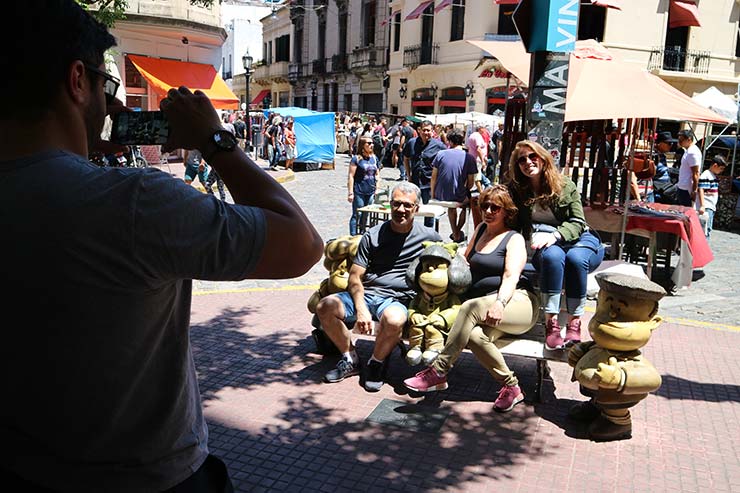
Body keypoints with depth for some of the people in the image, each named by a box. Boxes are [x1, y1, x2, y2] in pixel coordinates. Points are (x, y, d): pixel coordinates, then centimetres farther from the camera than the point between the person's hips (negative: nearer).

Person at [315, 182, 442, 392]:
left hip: (398, 299, -2)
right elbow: (355, 277, 3)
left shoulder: (428, 237, 7)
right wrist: (361, 310, -13)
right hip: (366, 294, 3)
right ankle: (350, 359, 1)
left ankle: (377, 363, -7)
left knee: (394, 320, -38)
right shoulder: (373, 236, 7)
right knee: (325, 307, -22)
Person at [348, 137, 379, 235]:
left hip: (370, 192, 6)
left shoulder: (374, 158, 10)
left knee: (365, 215, 13)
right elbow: (351, 176, -10)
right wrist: (350, 192, -13)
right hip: (359, 192, -6)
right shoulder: (356, 159, -8)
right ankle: (353, 236, 4)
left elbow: (376, 174, 18)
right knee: (357, 215, -2)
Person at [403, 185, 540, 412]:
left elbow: (511, 277, -11)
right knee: (475, 335, -30)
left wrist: (500, 303, -29)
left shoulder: (514, 239, 4)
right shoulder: (481, 229, 23)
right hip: (484, 306, 5)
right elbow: (466, 259, 36)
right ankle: (511, 387, -16)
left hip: (518, 302, -5)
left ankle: (439, 372, -31)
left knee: (471, 307, -34)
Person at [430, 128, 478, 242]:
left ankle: (455, 234, 42)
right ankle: (458, 232, 41)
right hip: (458, 197, -2)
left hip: (440, 196, 2)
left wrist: (433, 194, 9)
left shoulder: (441, 154, -6)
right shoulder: (469, 158, -7)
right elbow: (471, 182, -5)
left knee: (451, 207, 37)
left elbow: (434, 176, -3)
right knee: (467, 203, 35)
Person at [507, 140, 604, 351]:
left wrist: (555, 235, -23)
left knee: (576, 258, -35)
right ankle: (551, 322, -37)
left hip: (578, 239, 0)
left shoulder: (565, 185, 2)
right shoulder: (517, 190, 7)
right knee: (552, 255, -36)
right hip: (546, 246, 0)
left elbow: (577, 222, -3)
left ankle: (574, 323, -31)